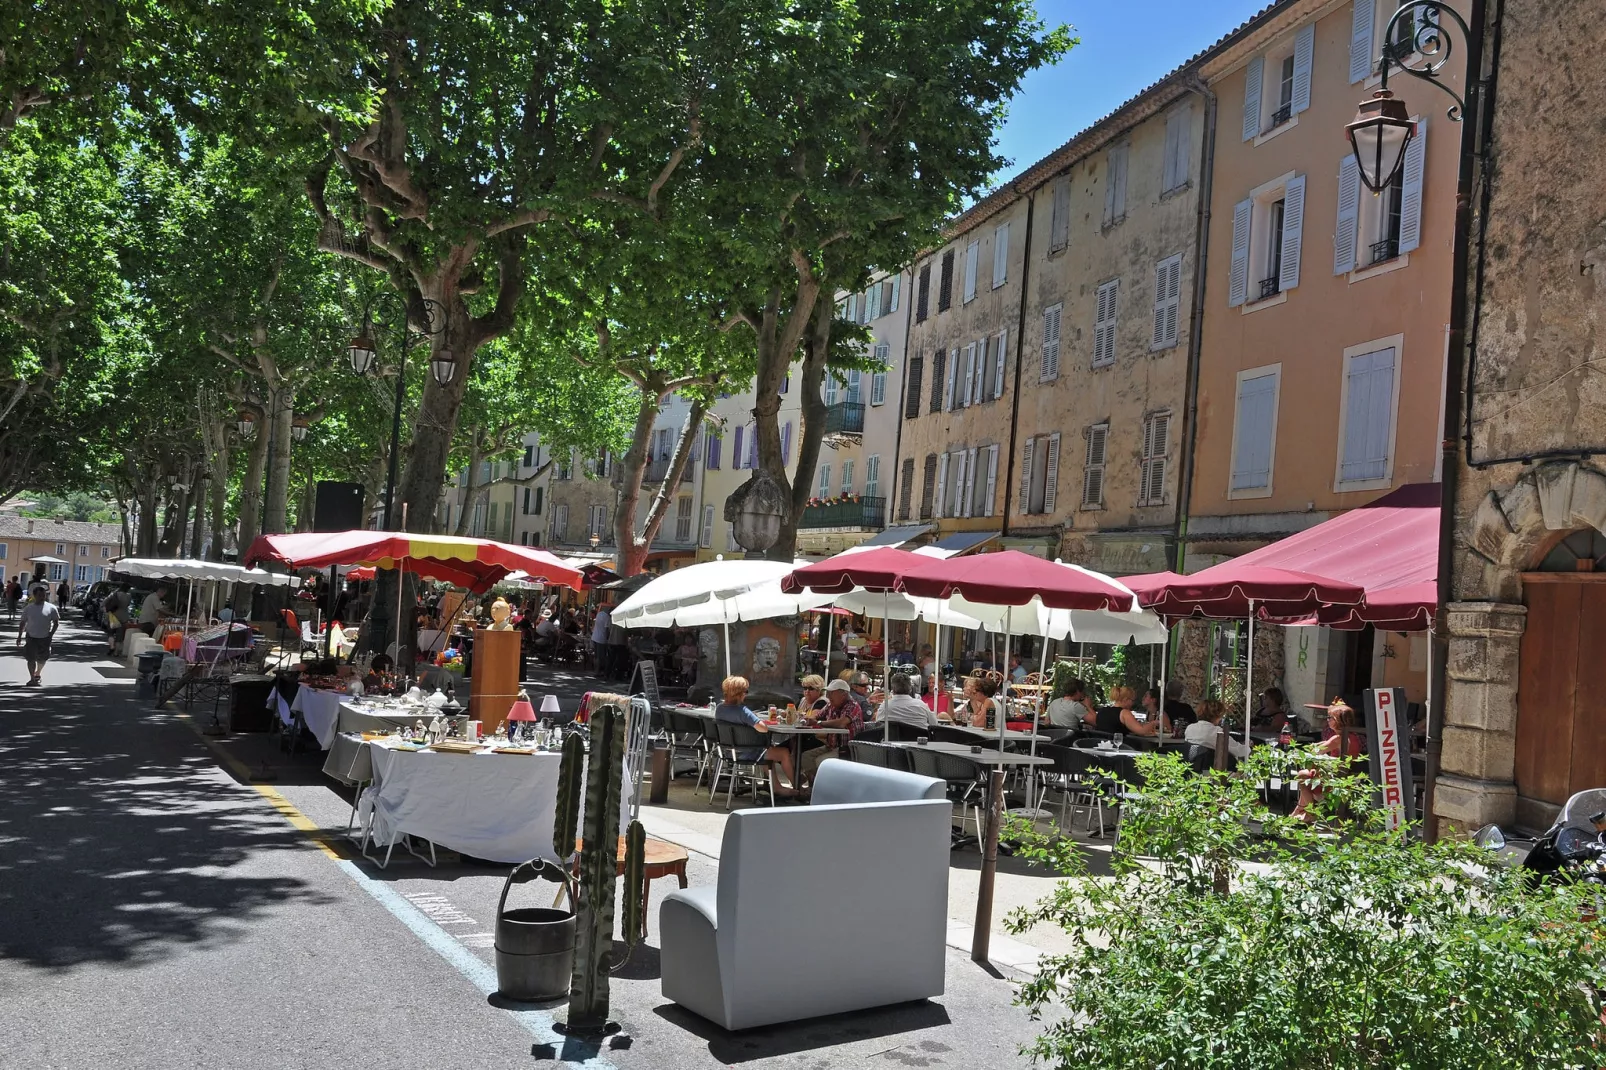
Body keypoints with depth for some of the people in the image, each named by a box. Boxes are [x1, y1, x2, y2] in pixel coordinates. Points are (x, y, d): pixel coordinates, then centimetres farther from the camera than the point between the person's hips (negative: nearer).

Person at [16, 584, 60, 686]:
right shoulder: (28, 608, 0)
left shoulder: (51, 608, -4)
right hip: (31, 637, 0)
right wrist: (19, 636, 3)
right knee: (31, 659, -4)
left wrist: (51, 634, -8)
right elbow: (22, 623, 7)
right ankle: (32, 678, 4)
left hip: (44, 638, 0)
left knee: (42, 659, 11)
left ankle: (37, 674, 37)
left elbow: (56, 622, 3)